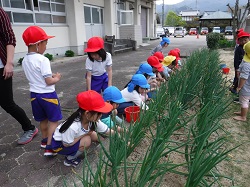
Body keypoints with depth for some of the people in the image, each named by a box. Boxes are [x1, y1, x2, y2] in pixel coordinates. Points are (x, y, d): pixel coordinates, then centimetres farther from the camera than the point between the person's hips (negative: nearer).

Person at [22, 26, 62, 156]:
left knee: (43, 120, 23)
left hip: (34, 94, 7)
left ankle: (45, 140, 39)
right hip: (47, 95, -7)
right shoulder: (43, 60, -20)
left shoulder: (25, 60, 3)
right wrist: (57, 78, -2)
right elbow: (49, 81, -21)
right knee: (53, 121, 5)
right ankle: (49, 147, 5)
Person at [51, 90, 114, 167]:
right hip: (59, 144, -7)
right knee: (87, 140, -25)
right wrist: (84, 134, -24)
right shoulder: (72, 127, -41)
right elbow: (67, 144, -26)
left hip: (73, 139, 7)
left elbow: (108, 131, -11)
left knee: (95, 136, 0)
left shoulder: (94, 121, -20)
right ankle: (70, 159, -3)